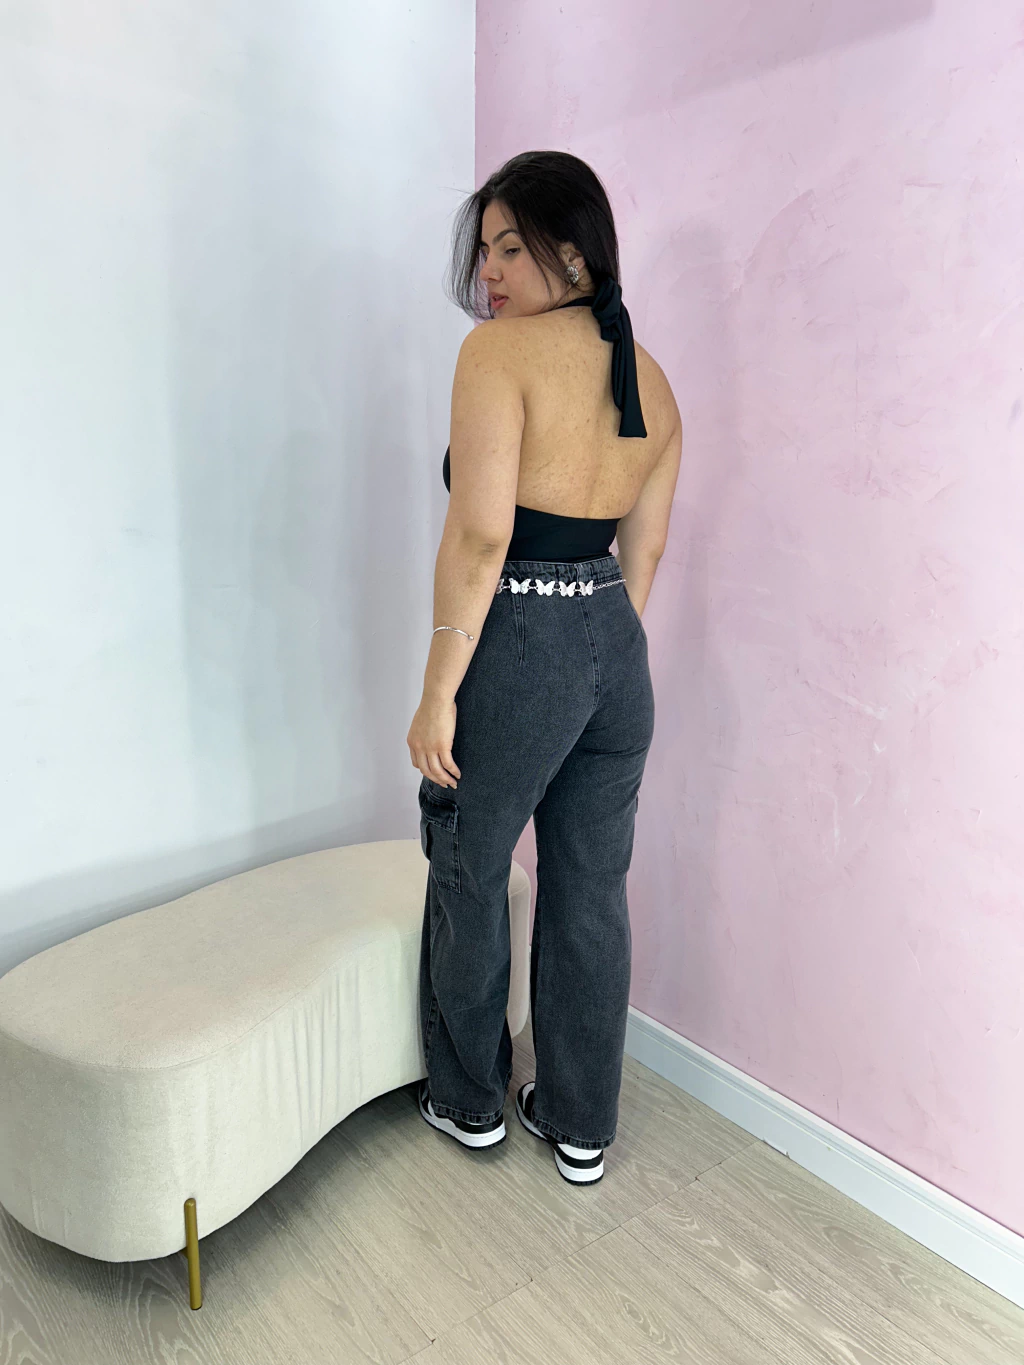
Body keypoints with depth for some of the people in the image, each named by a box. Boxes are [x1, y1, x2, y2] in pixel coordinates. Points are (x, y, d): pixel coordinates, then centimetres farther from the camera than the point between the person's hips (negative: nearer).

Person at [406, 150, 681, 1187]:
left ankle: (470, 1102, 37)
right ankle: (581, 1126, 34)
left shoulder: (500, 348, -11)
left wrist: (437, 693, -15)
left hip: (518, 646, -7)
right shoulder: (652, 379, 11)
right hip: (618, 648, 7)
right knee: (592, 894, 16)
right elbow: (643, 555, 14)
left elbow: (480, 535, -20)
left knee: (468, 881, 15)